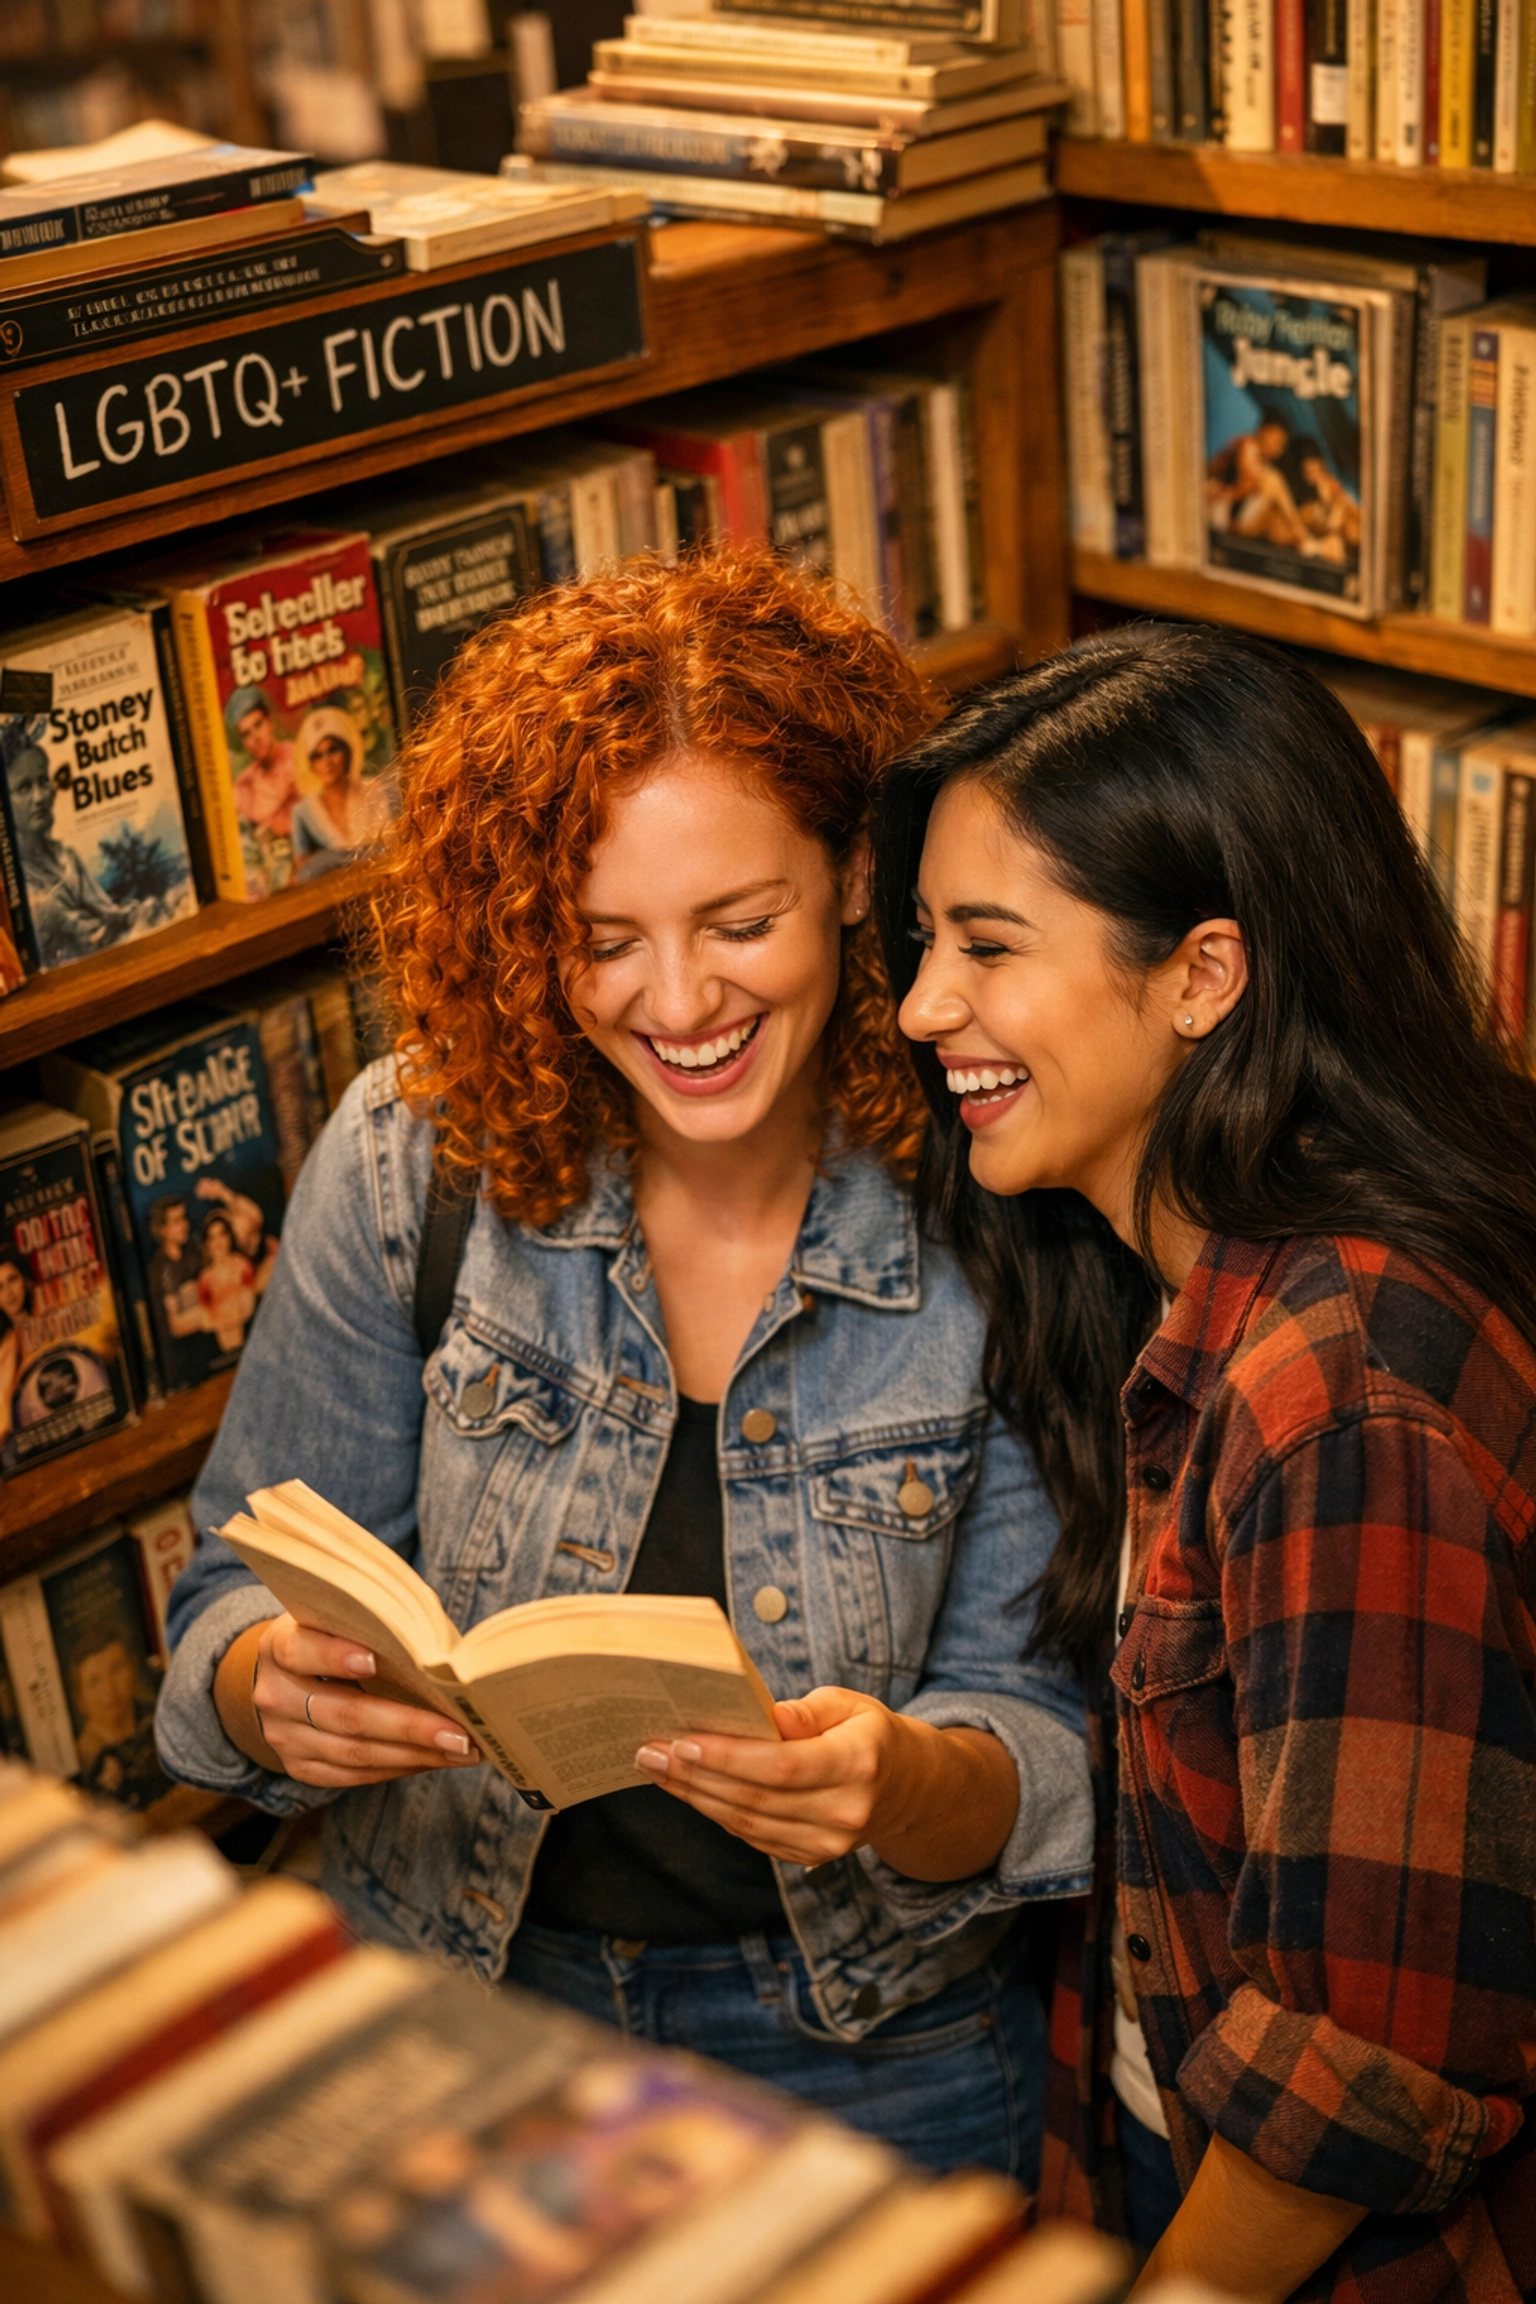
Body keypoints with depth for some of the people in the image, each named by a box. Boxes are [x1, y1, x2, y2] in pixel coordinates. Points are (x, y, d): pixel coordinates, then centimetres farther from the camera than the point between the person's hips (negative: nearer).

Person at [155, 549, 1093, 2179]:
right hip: (459, 1986, 1)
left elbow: (1042, 1729, -14)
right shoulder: (410, 1157, -14)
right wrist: (276, 1690, -30)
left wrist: (898, 1783, -36)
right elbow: (245, 1591, -7)